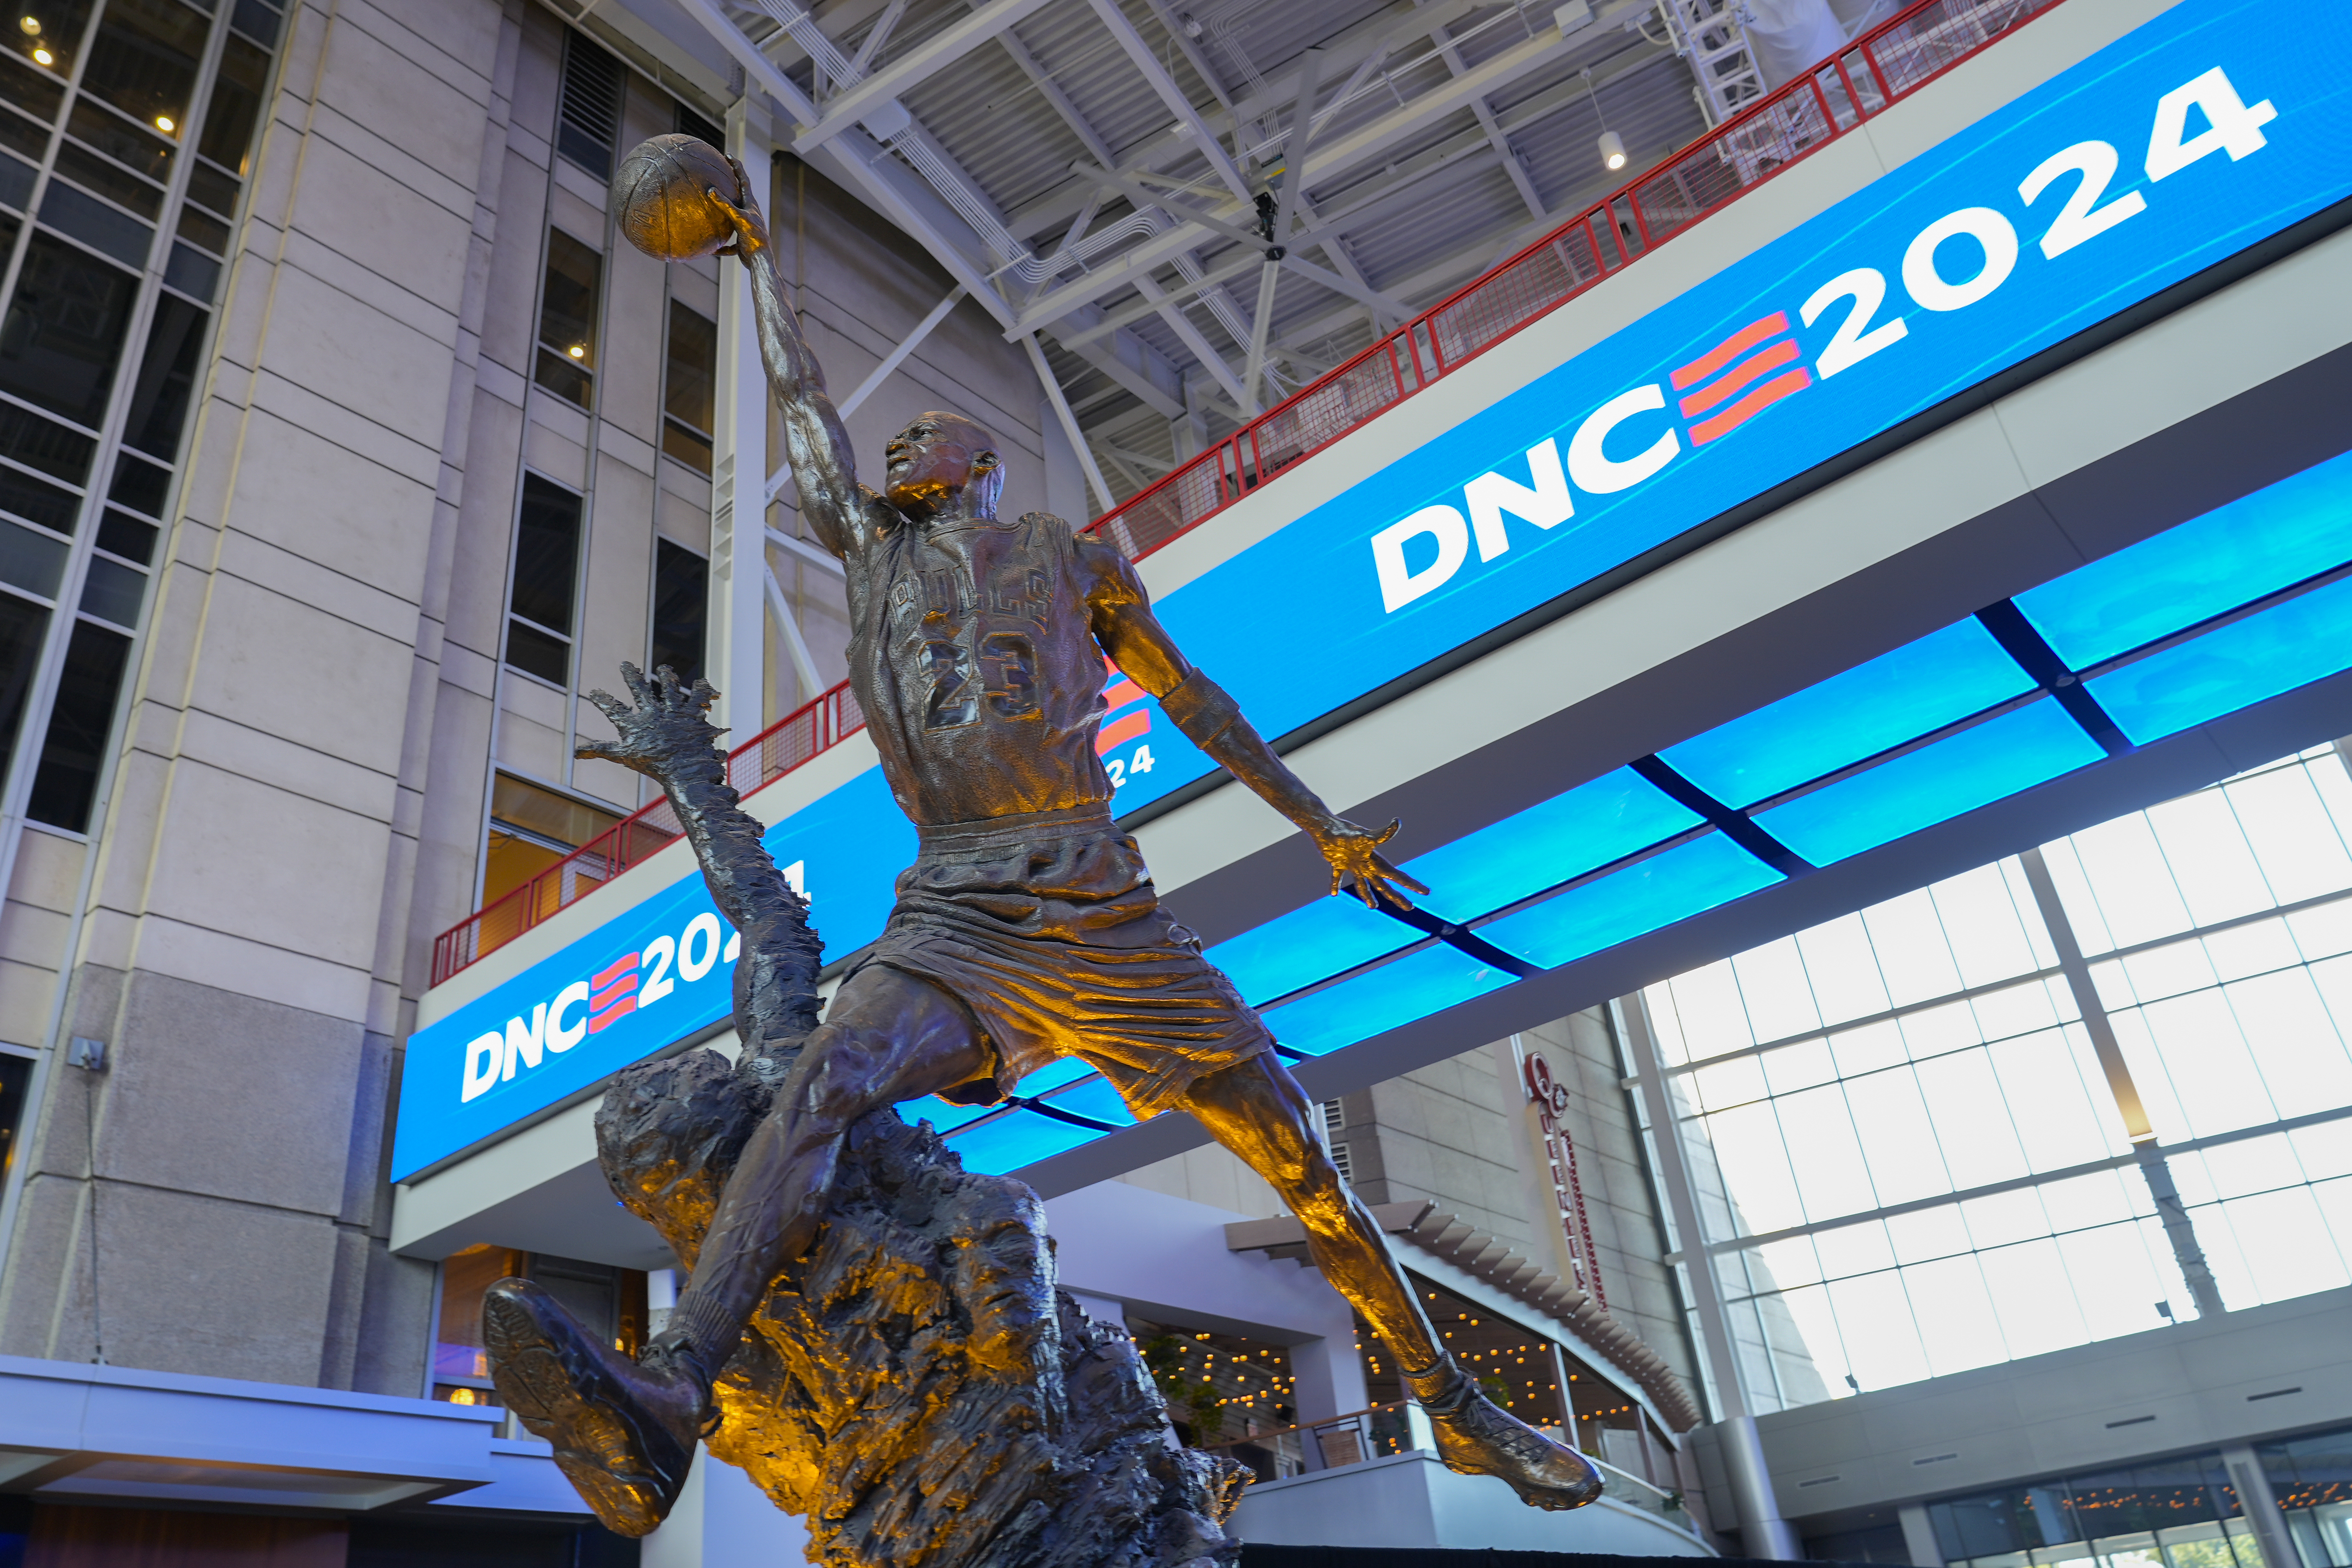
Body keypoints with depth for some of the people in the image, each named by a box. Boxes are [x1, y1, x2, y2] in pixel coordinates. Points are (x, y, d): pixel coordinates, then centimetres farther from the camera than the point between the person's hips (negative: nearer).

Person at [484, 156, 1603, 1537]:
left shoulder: (1069, 555, 15)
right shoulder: (872, 549, 21)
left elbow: (1189, 694, 19)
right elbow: (803, 397, 30)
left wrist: (1322, 825, 19)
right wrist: (762, 258, 40)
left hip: (1109, 915, -1)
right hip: (956, 921, 1)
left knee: (1300, 1156, 0)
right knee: (825, 1080, -30)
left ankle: (1457, 1408, 17)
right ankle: (668, 1402, -46)